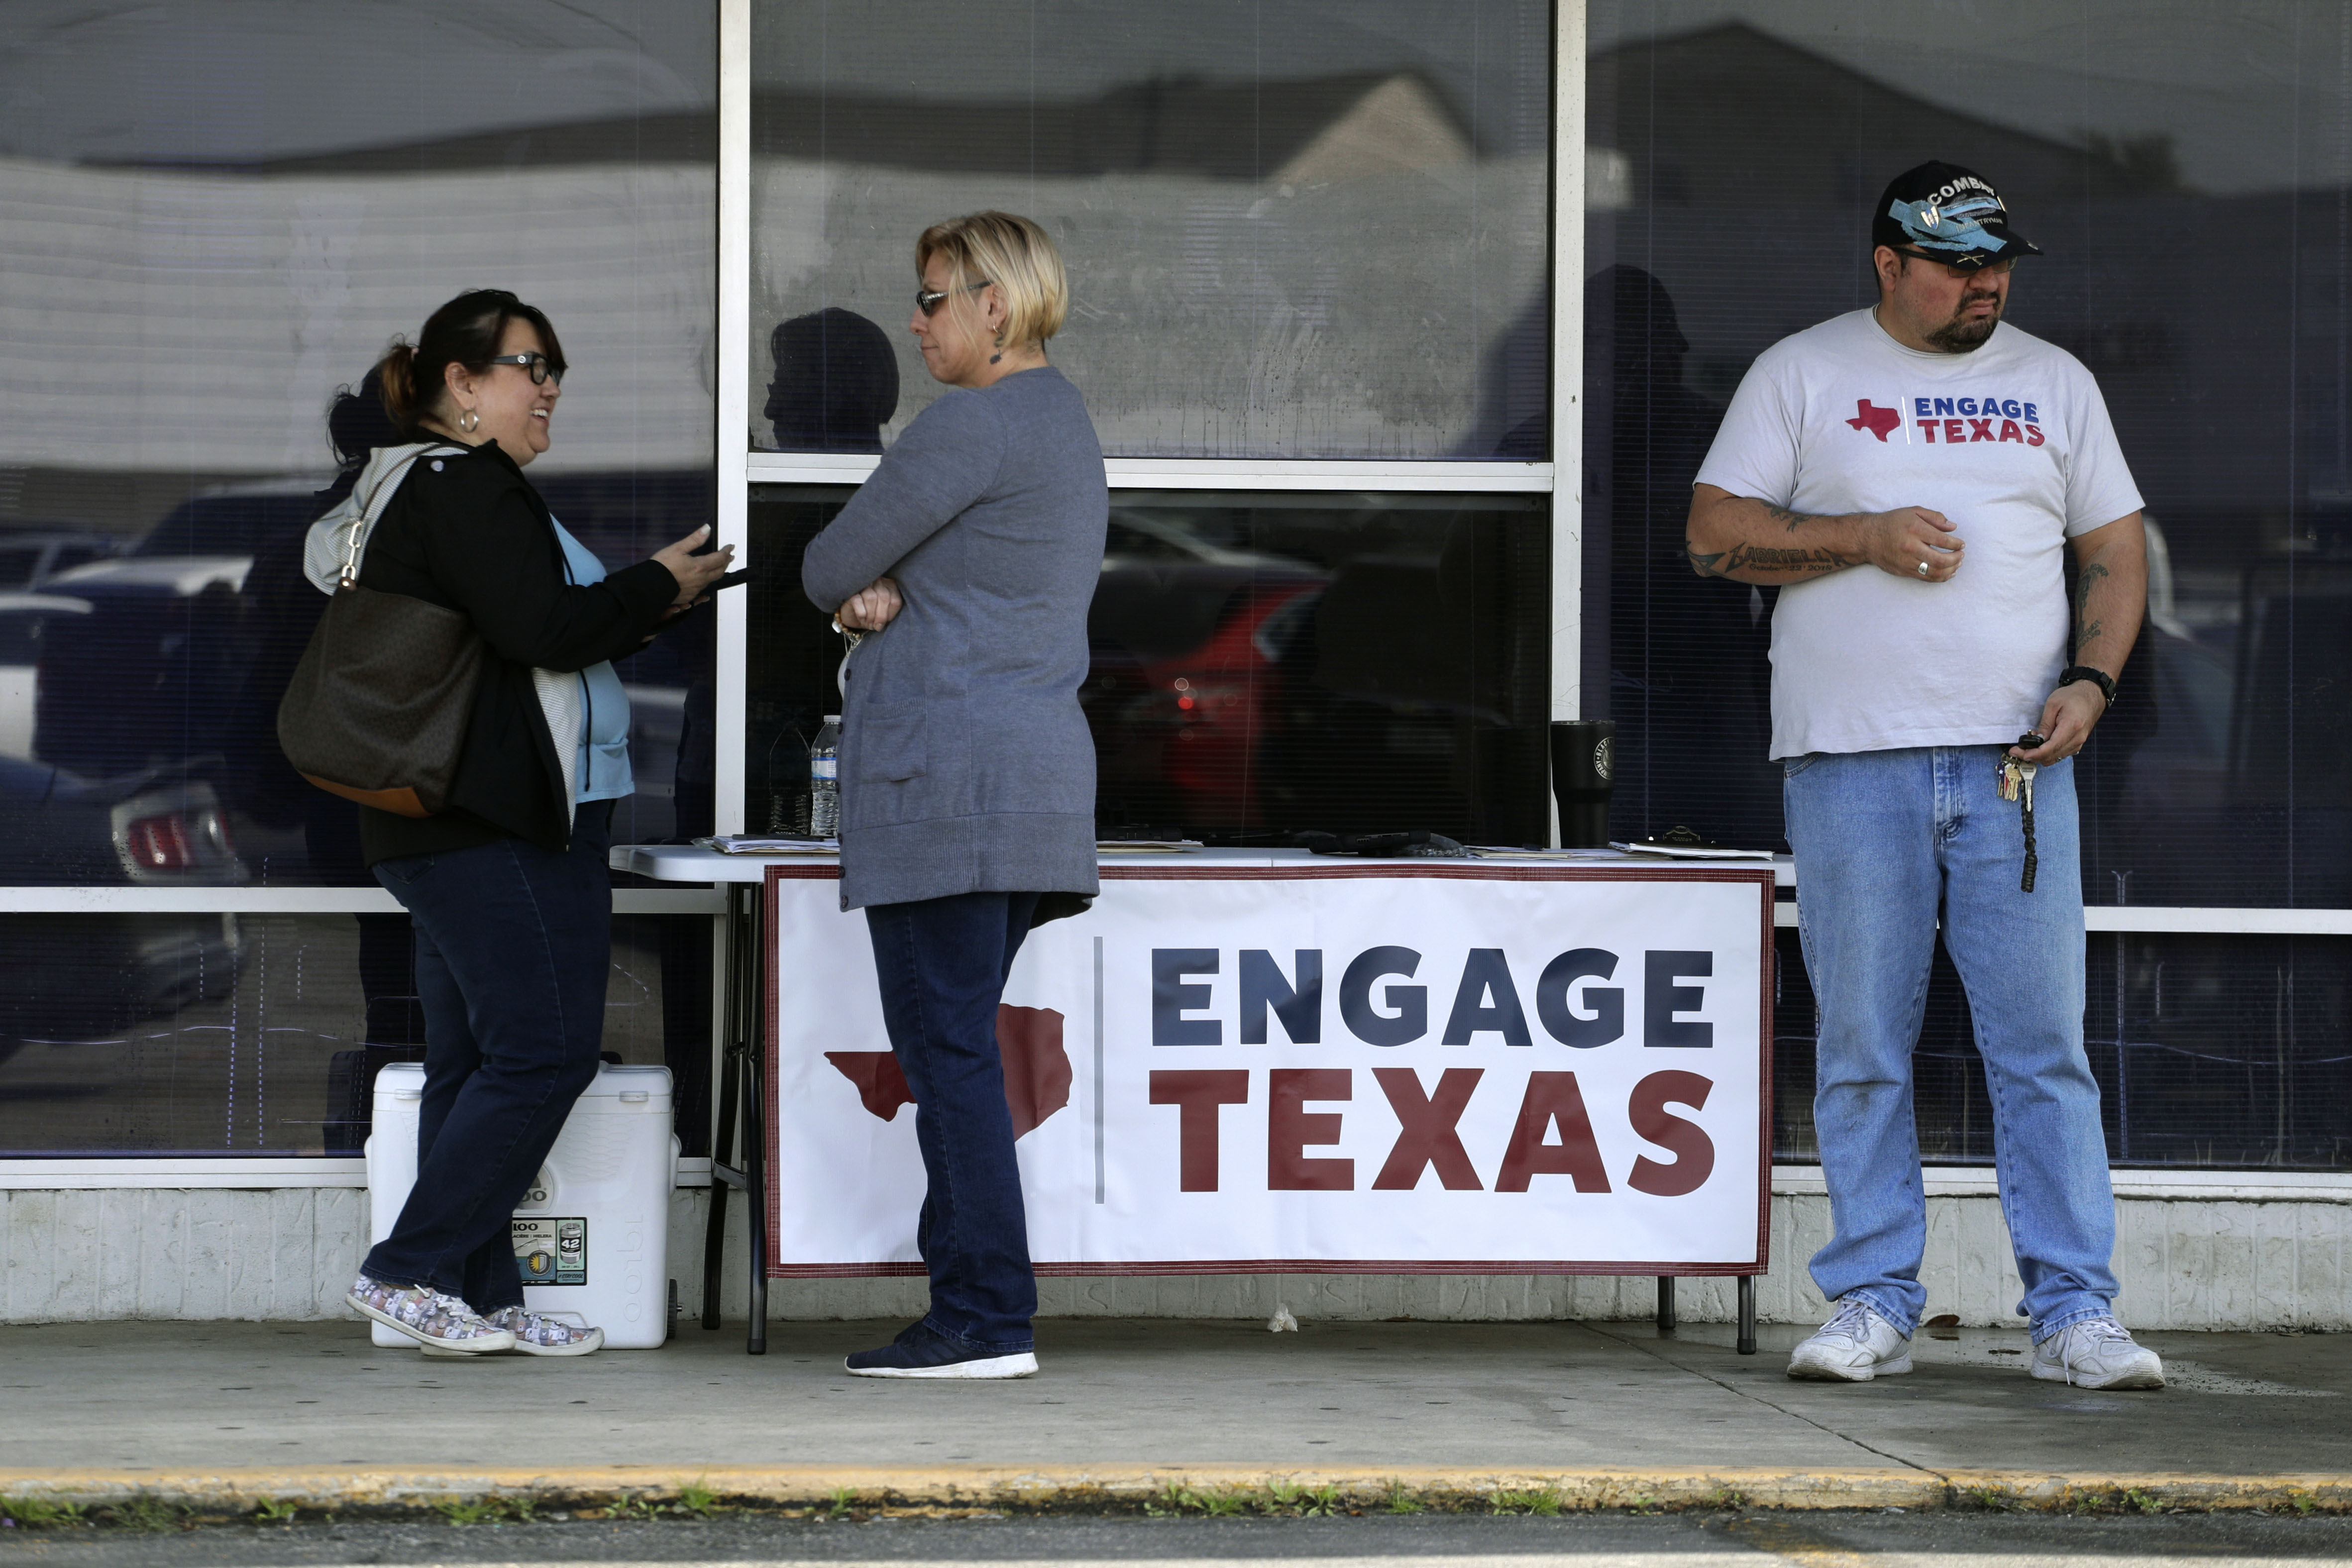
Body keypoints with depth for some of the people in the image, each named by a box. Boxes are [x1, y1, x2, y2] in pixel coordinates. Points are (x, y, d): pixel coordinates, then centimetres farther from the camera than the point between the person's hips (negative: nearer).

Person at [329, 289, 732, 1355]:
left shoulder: (426, 488, 22)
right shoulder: (465, 487, -11)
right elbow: (542, 628, -21)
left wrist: (628, 611, 9)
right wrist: (656, 590, -7)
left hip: (441, 827, 11)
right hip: (497, 826, -11)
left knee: (475, 1061, 8)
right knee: (545, 1049, -10)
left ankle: (481, 1300, 8)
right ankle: (412, 1269, -8)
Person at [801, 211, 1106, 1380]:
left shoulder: (975, 425, -13)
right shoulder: (1062, 422, 20)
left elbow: (828, 568, -8)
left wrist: (853, 585, 14)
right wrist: (880, 596, -2)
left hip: (947, 775, -10)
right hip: (1036, 769, 10)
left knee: (947, 1045, -8)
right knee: (955, 1047, 11)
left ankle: (986, 1317, -9)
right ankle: (975, 1306, 11)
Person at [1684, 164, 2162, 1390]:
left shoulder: (2053, 382, 15)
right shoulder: (1801, 373, 7)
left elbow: (2116, 550, 15)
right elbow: (1713, 534, 2)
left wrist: (2089, 682, -2)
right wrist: (1865, 536, -11)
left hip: (2017, 761, 1)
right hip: (1850, 764, -1)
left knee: (2044, 1047, -2)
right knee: (1862, 1049, 1)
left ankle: (2072, 1312, 0)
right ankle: (1873, 1306, 8)